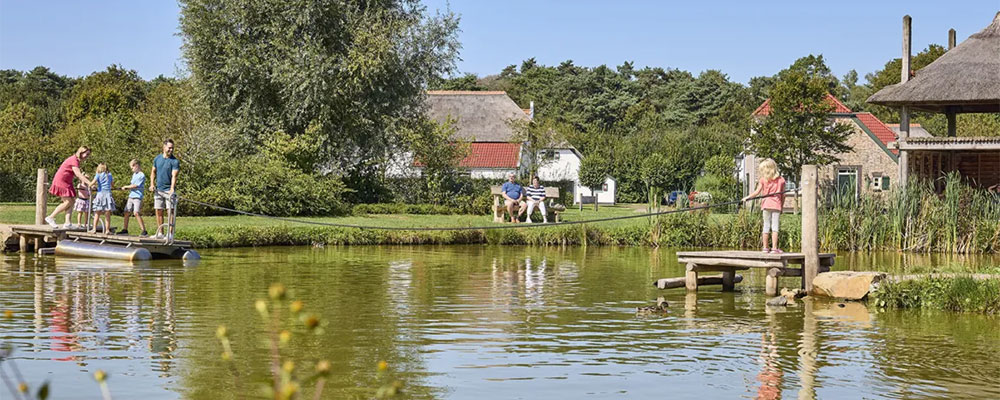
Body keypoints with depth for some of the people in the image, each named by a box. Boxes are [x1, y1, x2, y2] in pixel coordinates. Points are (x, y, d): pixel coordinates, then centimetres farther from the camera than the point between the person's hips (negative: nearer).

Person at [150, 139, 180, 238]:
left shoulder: (175, 161, -8)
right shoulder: (157, 158, 7)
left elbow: (174, 176, -17)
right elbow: (153, 171, 19)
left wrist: (172, 189, -30)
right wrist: (152, 183, 5)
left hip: (169, 190, -5)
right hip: (158, 189, 5)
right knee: (158, 211, 6)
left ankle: (170, 233, -4)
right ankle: (160, 233, 14)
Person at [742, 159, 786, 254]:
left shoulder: (763, 180, 2)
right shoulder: (781, 180, 6)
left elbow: (757, 192, 1)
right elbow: (783, 195, 8)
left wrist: (747, 197, 12)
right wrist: (781, 207, 17)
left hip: (766, 205, 0)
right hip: (776, 205, 0)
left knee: (766, 226, 8)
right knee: (775, 227, -3)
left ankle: (765, 248, 9)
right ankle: (774, 248, -8)